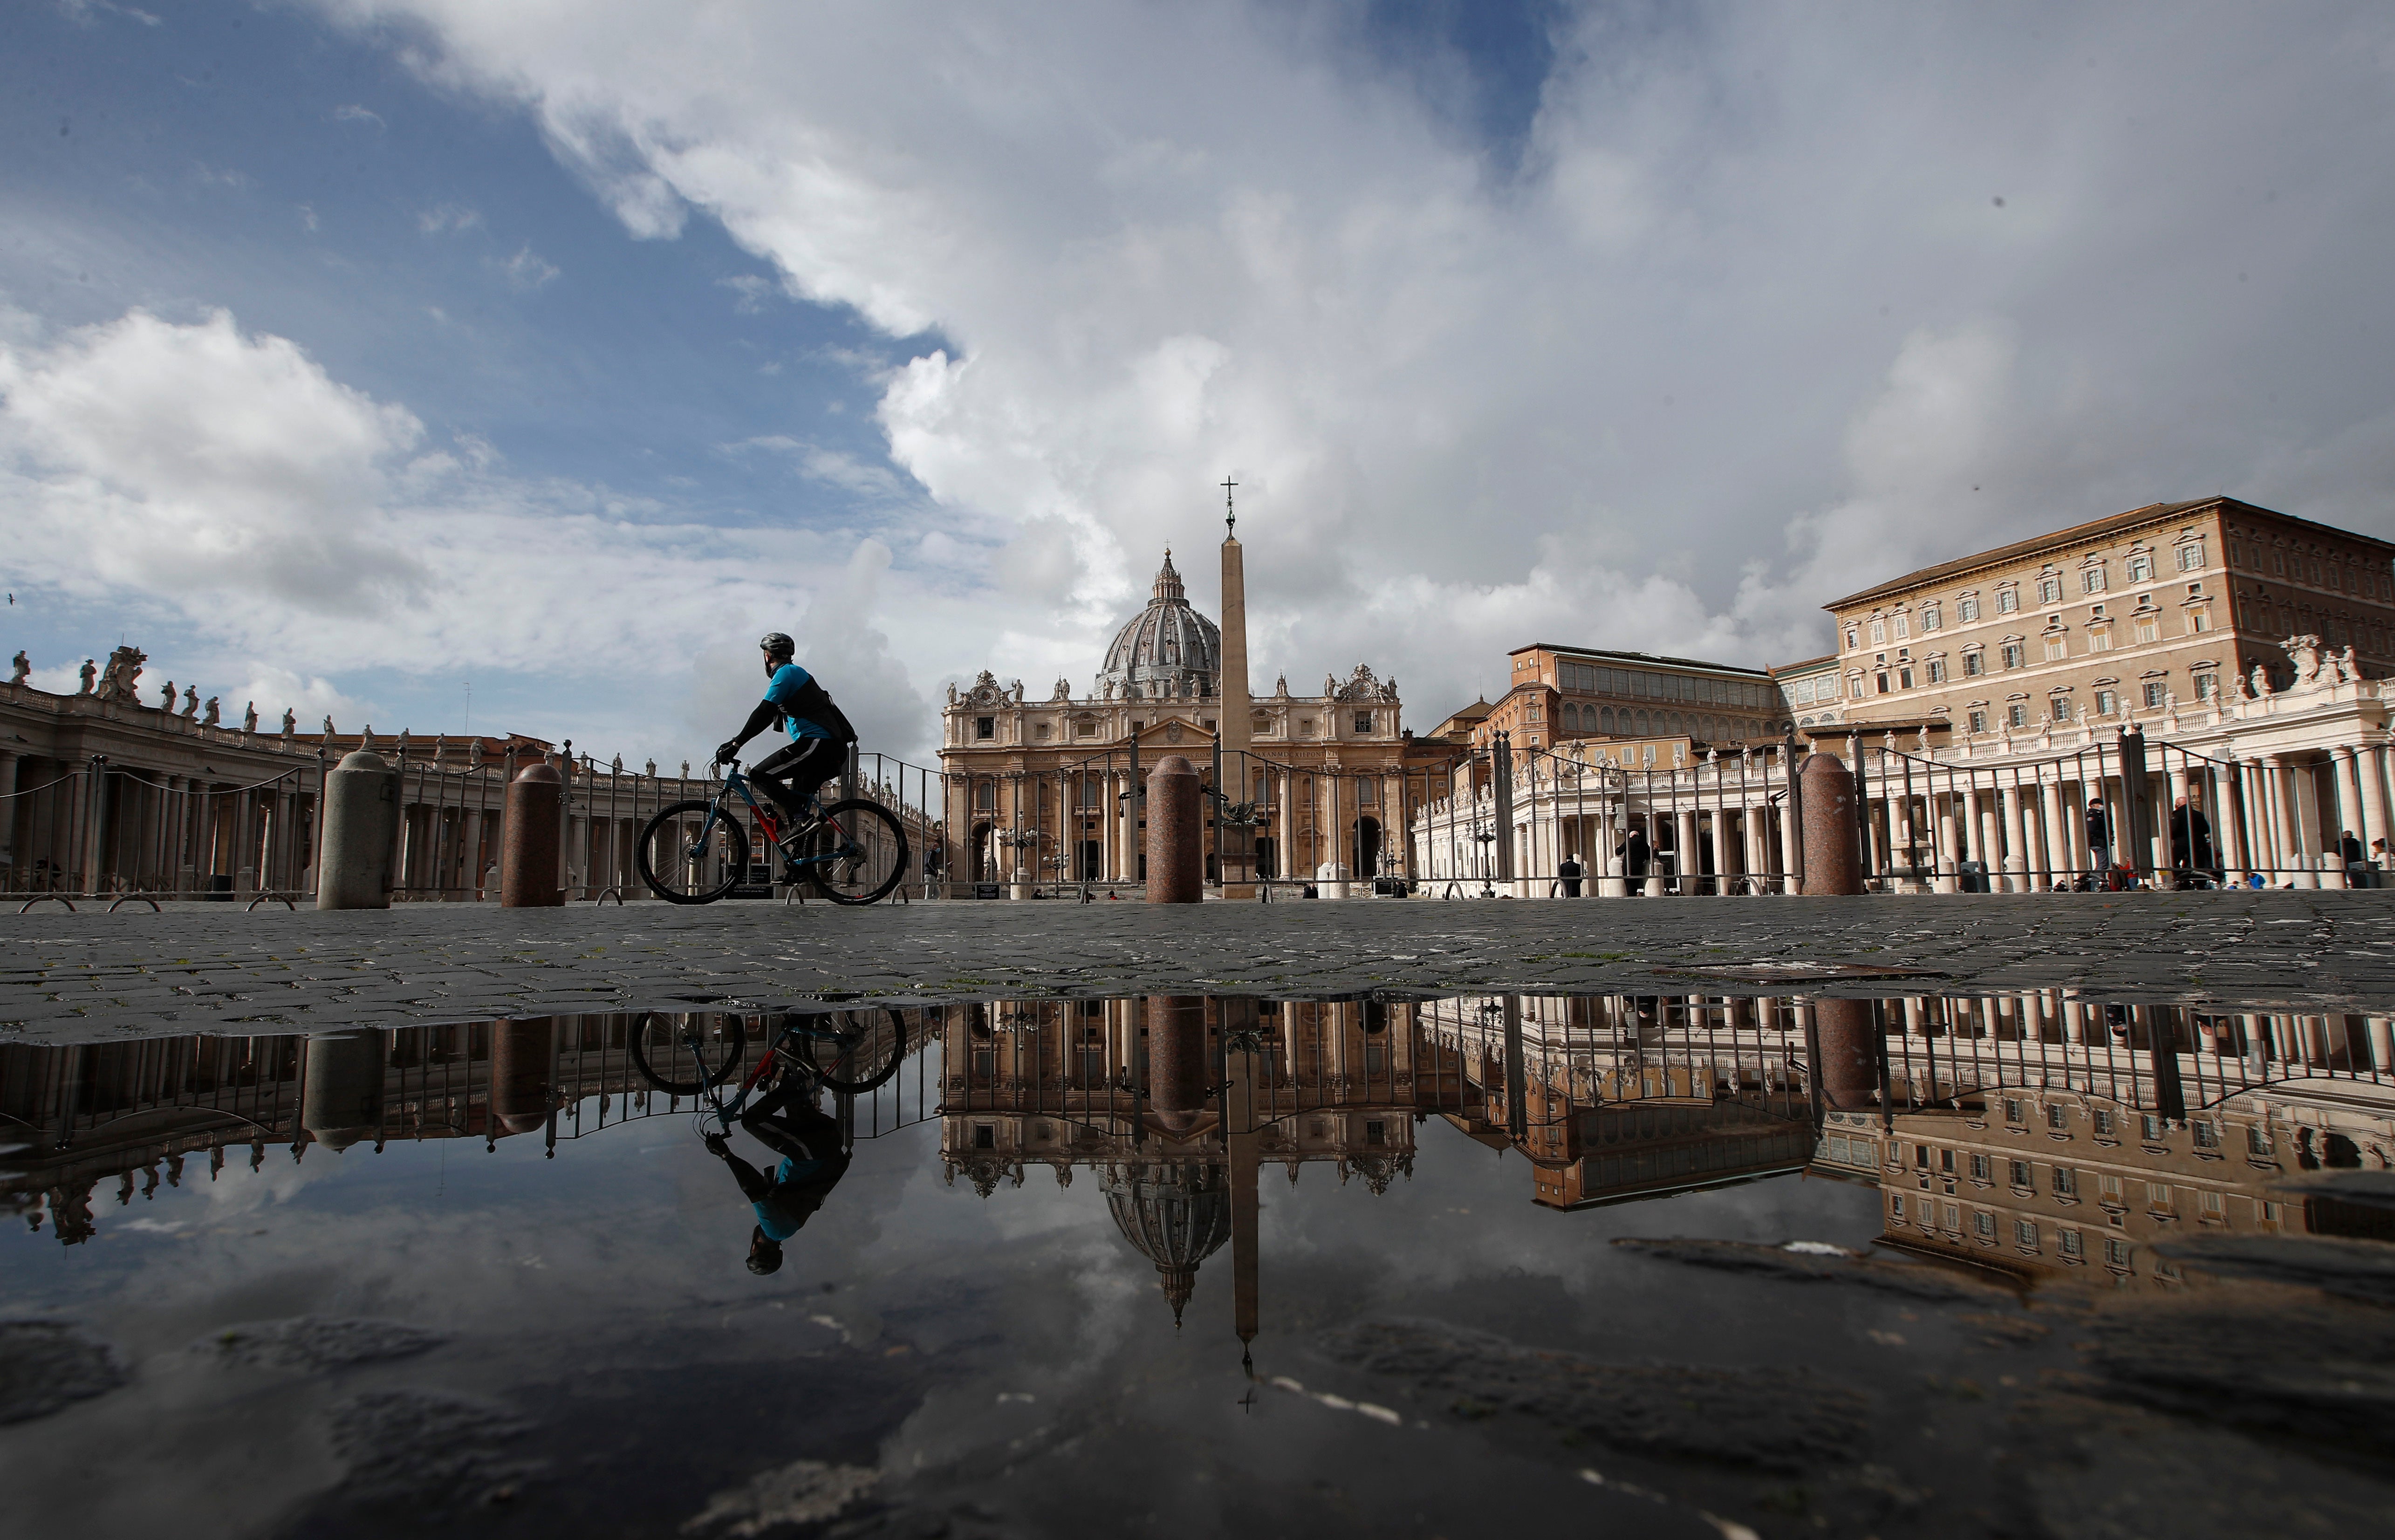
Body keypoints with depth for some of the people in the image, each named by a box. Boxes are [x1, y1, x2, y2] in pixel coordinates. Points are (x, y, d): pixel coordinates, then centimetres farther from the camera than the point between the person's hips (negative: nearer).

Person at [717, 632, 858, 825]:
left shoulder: (786, 672, -4)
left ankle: (801, 816, -16)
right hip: (833, 750, 10)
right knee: (795, 800, 16)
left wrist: (736, 744, -14)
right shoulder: (795, 673, 27)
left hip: (818, 744, -10)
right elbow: (768, 716, 32)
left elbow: (764, 713, -14)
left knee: (759, 775, -9)